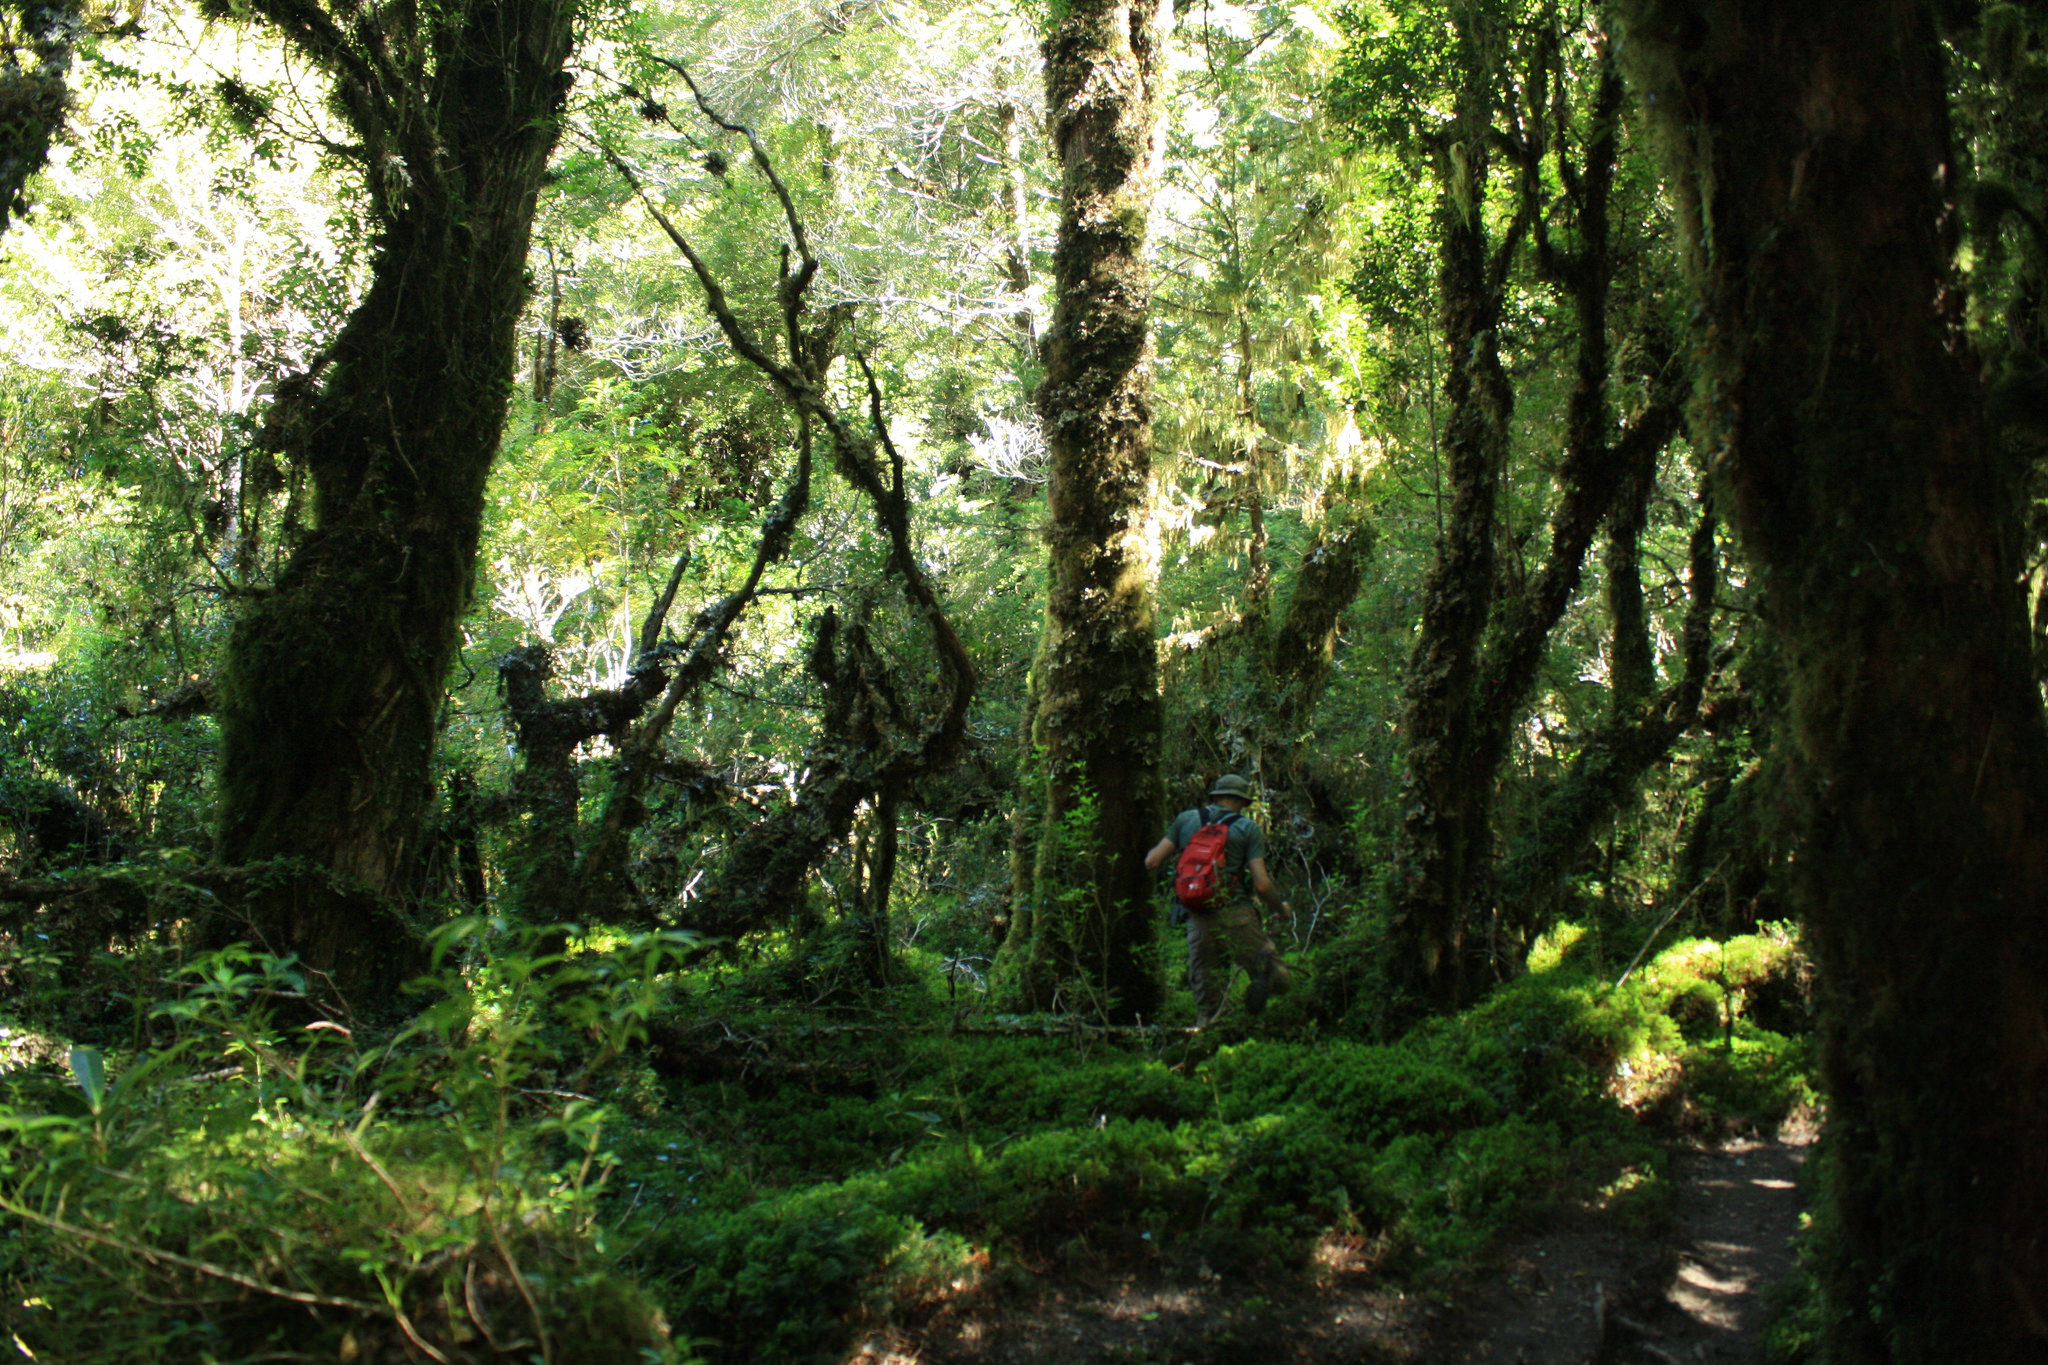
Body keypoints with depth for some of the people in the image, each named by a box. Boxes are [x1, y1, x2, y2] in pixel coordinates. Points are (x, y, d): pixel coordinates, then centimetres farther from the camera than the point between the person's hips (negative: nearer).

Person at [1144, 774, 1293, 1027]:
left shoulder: (1186, 819, 13)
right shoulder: (1248, 827, 5)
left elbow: (1151, 861, 9)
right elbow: (1261, 884, -2)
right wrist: (1280, 906, 18)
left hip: (1198, 922, 3)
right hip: (1236, 915, -3)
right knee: (1281, 980, 0)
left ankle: (1204, 1025, -17)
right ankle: (1267, 970, -34)